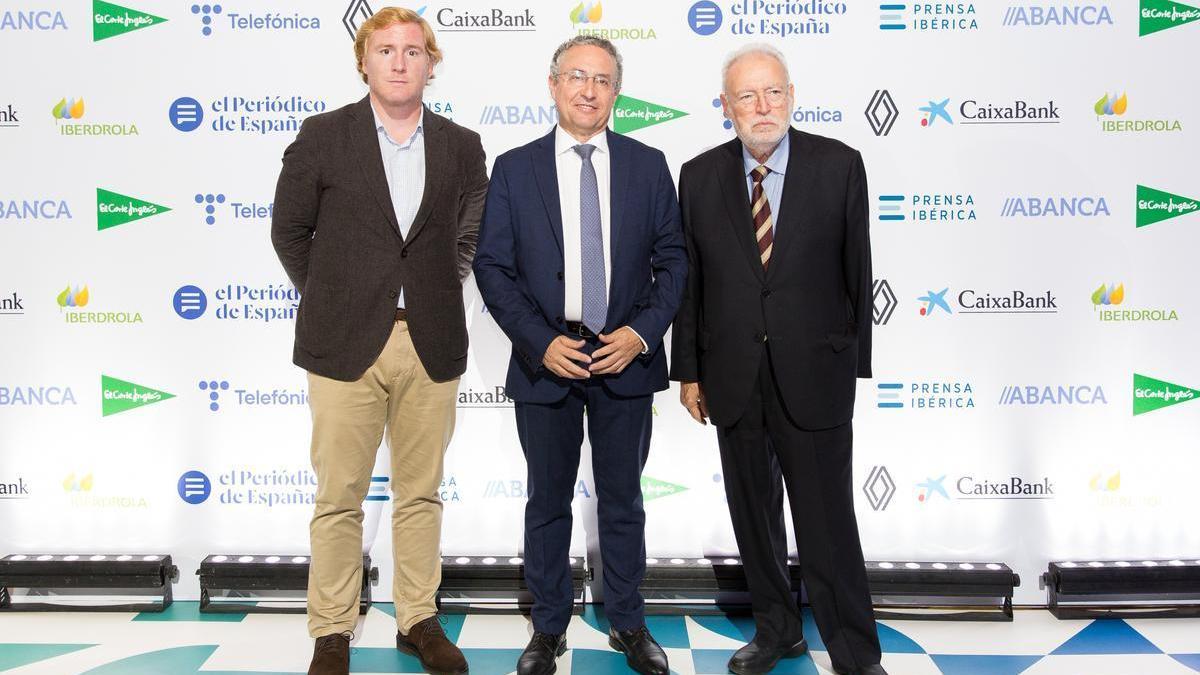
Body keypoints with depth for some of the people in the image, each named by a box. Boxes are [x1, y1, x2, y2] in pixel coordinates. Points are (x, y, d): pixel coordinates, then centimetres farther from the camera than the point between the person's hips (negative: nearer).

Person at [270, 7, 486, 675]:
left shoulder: (462, 146, 6)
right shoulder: (323, 136, 0)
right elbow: (290, 230, 8)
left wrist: (435, 295, 11)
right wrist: (333, 300, 8)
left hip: (431, 345, 2)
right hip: (346, 343, -2)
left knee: (421, 493, 11)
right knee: (339, 498, 5)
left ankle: (419, 620, 26)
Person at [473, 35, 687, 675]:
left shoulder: (648, 165, 3)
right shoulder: (513, 169, 1)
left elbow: (672, 258, 4)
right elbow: (493, 267, -1)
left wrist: (641, 331, -10)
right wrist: (541, 341, -13)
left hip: (625, 359, 1)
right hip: (545, 361, 0)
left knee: (623, 501, 12)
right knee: (548, 502, 12)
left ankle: (627, 623, 29)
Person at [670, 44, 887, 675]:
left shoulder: (839, 165, -2)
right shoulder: (699, 176, 3)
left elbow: (856, 270, 1)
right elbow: (689, 280, 5)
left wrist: (855, 362, 2)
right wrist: (688, 371, 4)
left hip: (813, 374, -2)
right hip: (733, 378, 3)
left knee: (828, 520, 3)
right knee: (753, 516, 14)